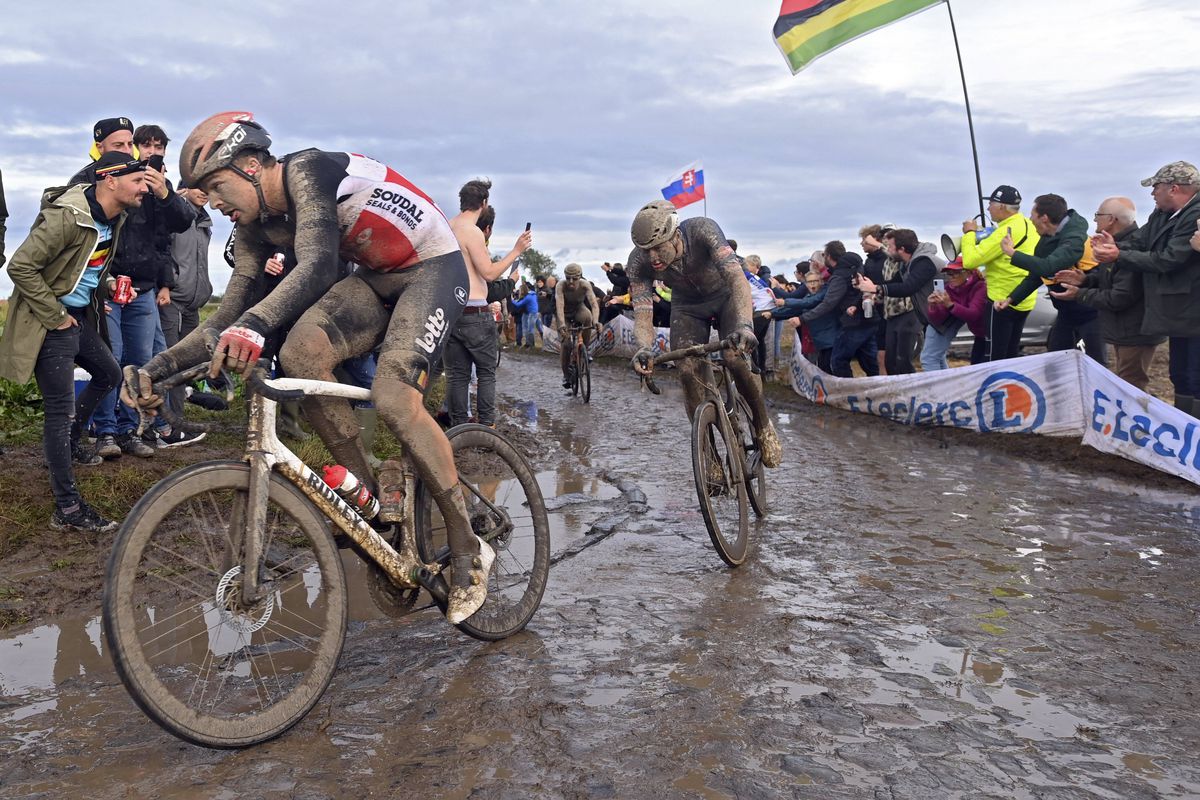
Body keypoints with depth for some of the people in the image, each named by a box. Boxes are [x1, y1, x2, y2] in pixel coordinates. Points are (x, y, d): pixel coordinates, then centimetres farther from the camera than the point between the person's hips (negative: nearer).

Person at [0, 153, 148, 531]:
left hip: (80, 316, 9)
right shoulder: (66, 217, -24)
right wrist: (56, 317, -19)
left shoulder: (115, 218, 3)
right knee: (60, 410, -8)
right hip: (52, 322, -9)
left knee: (109, 375, 24)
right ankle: (68, 509, -3)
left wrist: (108, 286, 7)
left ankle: (70, 441, 41)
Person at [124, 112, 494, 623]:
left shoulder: (308, 172, -22)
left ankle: (468, 551, -13)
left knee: (393, 397, -29)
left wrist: (255, 324, -56)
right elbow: (229, 317, -1)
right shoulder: (257, 228, 2)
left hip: (434, 269, -7)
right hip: (374, 280, 7)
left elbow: (318, 265, -40)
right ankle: (369, 499, -8)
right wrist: (160, 366, -15)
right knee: (300, 354, -23)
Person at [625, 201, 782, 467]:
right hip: (687, 305, 3)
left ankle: (764, 427, 0)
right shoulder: (639, 261, -28)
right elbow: (642, 314, -30)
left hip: (726, 295, -2)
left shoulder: (702, 230, -37)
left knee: (735, 359, -25)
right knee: (688, 371, -17)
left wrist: (744, 325, -64)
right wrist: (644, 348, -52)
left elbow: (737, 278, -47)